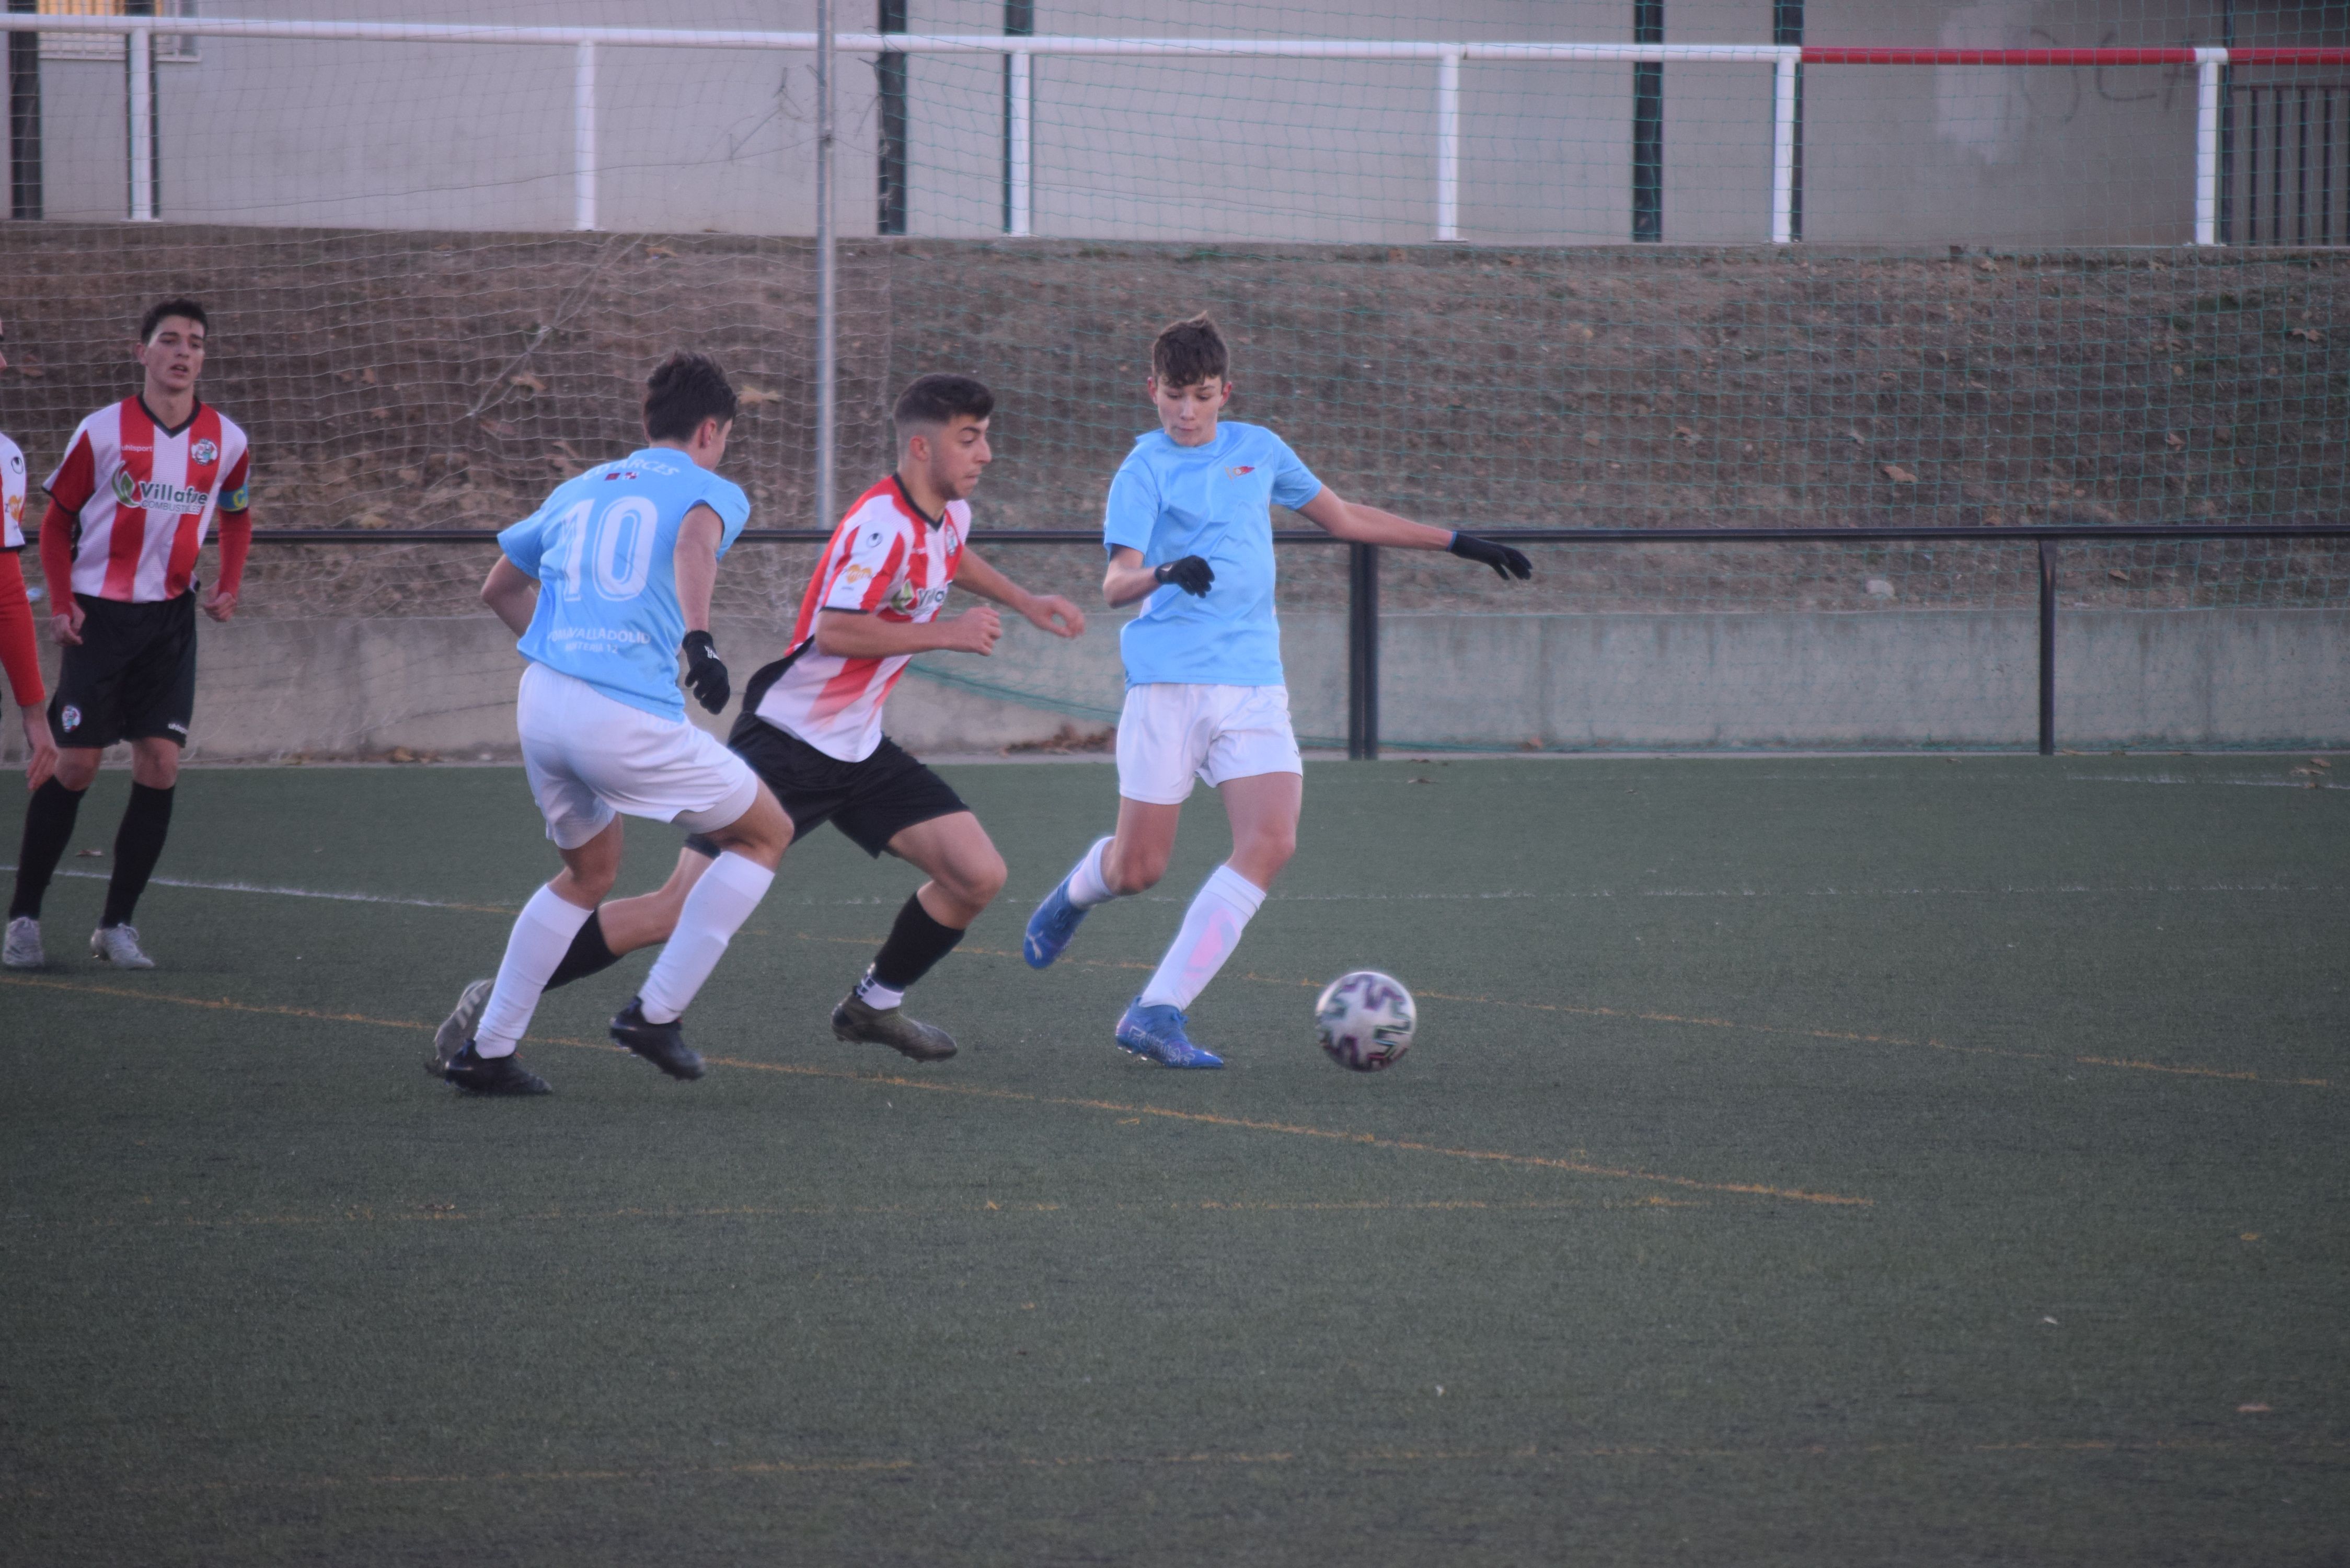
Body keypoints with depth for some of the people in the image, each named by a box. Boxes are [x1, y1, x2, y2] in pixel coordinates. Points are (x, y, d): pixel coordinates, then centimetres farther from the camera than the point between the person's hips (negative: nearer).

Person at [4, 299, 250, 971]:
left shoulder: (225, 439, 3)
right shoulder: (104, 431, -6)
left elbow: (236, 514, 20)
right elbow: (58, 518, 3)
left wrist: (229, 586, 5)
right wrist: (61, 602, -7)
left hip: (170, 619, 3)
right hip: (100, 613, -3)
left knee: (160, 765, -5)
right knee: (73, 765, -4)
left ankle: (118, 924, 4)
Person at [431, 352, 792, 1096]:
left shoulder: (581, 490, 23)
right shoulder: (712, 491, 5)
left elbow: (500, 588, 32)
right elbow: (694, 542, -20)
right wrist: (698, 637, -33)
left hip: (541, 700, 6)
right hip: (630, 720, -6)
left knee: (588, 873, 28)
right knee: (766, 833, 13)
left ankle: (483, 1048, 22)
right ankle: (656, 1012, 7)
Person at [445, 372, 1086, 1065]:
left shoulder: (947, 516, 8)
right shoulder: (884, 526, -21)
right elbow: (834, 631, -32)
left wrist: (1023, 600, 30)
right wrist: (947, 634, -23)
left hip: (859, 750, 9)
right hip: (787, 741, -9)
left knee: (978, 875, -1)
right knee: (682, 910, -13)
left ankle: (873, 1005, 20)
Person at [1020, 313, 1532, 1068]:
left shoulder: (1258, 450, 13)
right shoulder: (1145, 469, -2)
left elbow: (1343, 517, 27)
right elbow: (1116, 582, -14)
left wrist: (1457, 543, 27)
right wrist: (1165, 573, -37)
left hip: (1253, 684, 4)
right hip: (1169, 682, -4)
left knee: (1271, 840, -18)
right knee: (1138, 869, -3)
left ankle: (1157, 1012, -16)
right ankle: (1080, 887, 37)